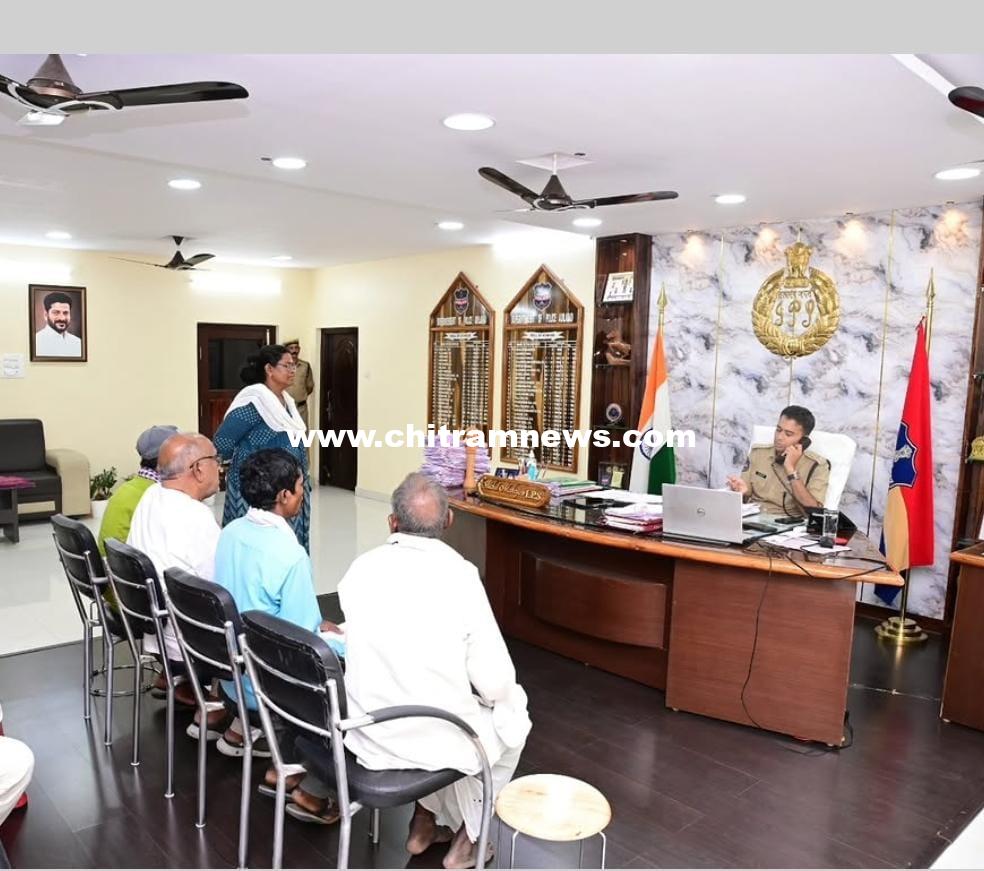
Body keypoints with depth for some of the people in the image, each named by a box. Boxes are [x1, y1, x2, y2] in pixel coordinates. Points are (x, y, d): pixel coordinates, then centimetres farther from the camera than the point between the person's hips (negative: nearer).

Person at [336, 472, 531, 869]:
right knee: (511, 707, 24)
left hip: (366, 732, 5)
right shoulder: (459, 573, -18)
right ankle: (467, 836, 29)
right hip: (432, 737, -4)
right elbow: (495, 683, -15)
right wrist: (505, 695, 8)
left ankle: (426, 819, 36)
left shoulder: (360, 568, -4)